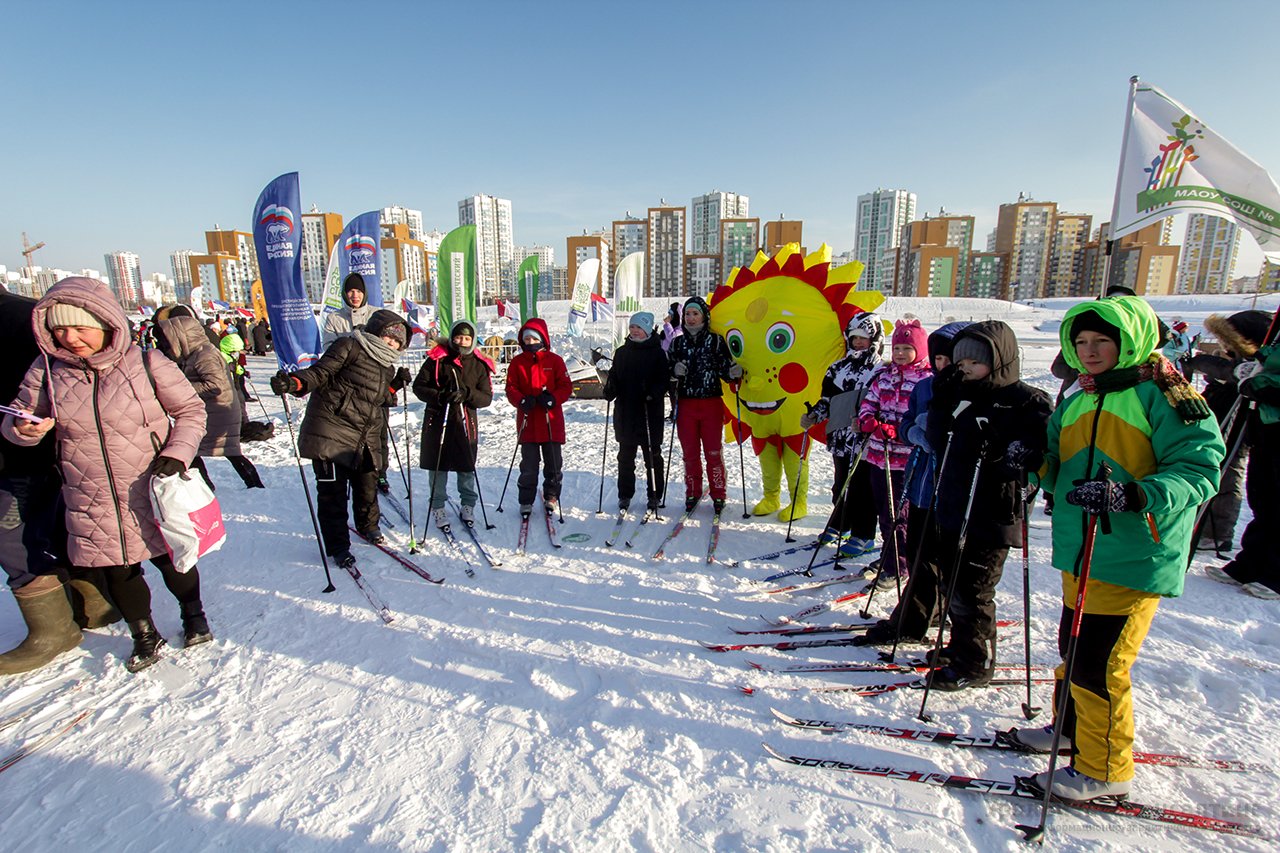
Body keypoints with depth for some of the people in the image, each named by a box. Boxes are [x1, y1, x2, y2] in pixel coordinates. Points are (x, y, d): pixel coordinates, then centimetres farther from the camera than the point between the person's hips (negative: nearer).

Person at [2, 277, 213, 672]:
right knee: (117, 573, 14)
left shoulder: (147, 364, -12)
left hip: (153, 495, -3)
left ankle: (193, 614, 40)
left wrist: (176, 453, -18)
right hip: (92, 504, 3)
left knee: (172, 561, 13)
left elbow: (190, 409, -4)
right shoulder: (46, 373, -3)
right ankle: (144, 635, 36)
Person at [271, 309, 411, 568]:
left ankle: (368, 526, 38)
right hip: (332, 432, -6)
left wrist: (396, 385, 7)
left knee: (368, 485, 12)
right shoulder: (349, 347, -5)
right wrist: (294, 383, -29)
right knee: (332, 491, 0)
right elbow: (320, 373, -12)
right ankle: (337, 546, 13)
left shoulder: (387, 367, 17)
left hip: (366, 439, 6)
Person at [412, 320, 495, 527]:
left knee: (466, 466, 7)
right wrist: (438, 396, -19)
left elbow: (486, 397, -1)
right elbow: (419, 386, -1)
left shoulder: (479, 365, 3)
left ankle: (468, 504, 27)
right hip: (437, 419, -1)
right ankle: (438, 506, 22)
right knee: (438, 466, 6)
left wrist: (466, 394, -19)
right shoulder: (437, 359, -2)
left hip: (466, 421, 1)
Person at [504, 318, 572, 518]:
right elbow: (511, 388, 2)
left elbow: (566, 387, -1)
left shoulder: (555, 360, 0)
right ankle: (526, 501, 19)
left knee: (554, 463, 9)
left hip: (552, 422, 0)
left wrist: (553, 398, -19)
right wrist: (522, 401, -18)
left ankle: (551, 496, 27)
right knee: (528, 465, 6)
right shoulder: (517, 362, 4)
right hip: (527, 422, 1)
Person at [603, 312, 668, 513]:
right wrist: (610, 390, -5)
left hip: (650, 413, -4)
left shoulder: (657, 352, -1)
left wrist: (653, 393, -22)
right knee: (625, 457, 10)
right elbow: (614, 377, 15)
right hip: (625, 412, 4)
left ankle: (654, 496, 16)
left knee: (652, 456, 5)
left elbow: (663, 381, -4)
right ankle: (625, 495, 21)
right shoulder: (621, 352, 11)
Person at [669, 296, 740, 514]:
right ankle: (693, 493, 22)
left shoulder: (716, 341, 0)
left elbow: (725, 371, 0)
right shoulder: (677, 342, 8)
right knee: (689, 452, 8)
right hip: (685, 404, 2)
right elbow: (668, 371, 11)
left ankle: (718, 495, 16)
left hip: (711, 403, -2)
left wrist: (734, 373, -21)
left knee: (714, 452, 1)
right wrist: (675, 370, -11)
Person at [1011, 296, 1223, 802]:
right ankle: (1072, 729, 42)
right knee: (1073, 650, 21)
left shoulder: (1162, 395, -9)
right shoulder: (1075, 405, 13)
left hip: (1134, 559, -7)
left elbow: (1199, 469, -17)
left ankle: (1104, 769, 18)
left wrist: (1132, 496, -32)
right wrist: (1036, 463, -3)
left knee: (1098, 664, -2)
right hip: (1080, 555, 8)